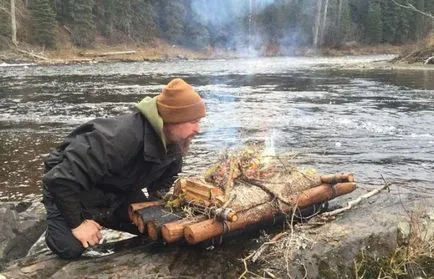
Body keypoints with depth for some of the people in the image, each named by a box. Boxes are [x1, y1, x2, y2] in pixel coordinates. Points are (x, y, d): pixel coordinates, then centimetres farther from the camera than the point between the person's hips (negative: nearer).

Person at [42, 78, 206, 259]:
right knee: (70, 248, -23)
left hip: (117, 190, 7)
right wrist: (77, 223, -30)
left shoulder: (173, 141, -15)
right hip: (71, 187, -7)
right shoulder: (122, 139, -41)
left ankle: (99, 217, 19)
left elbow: (166, 176, 9)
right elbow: (61, 178, -38)